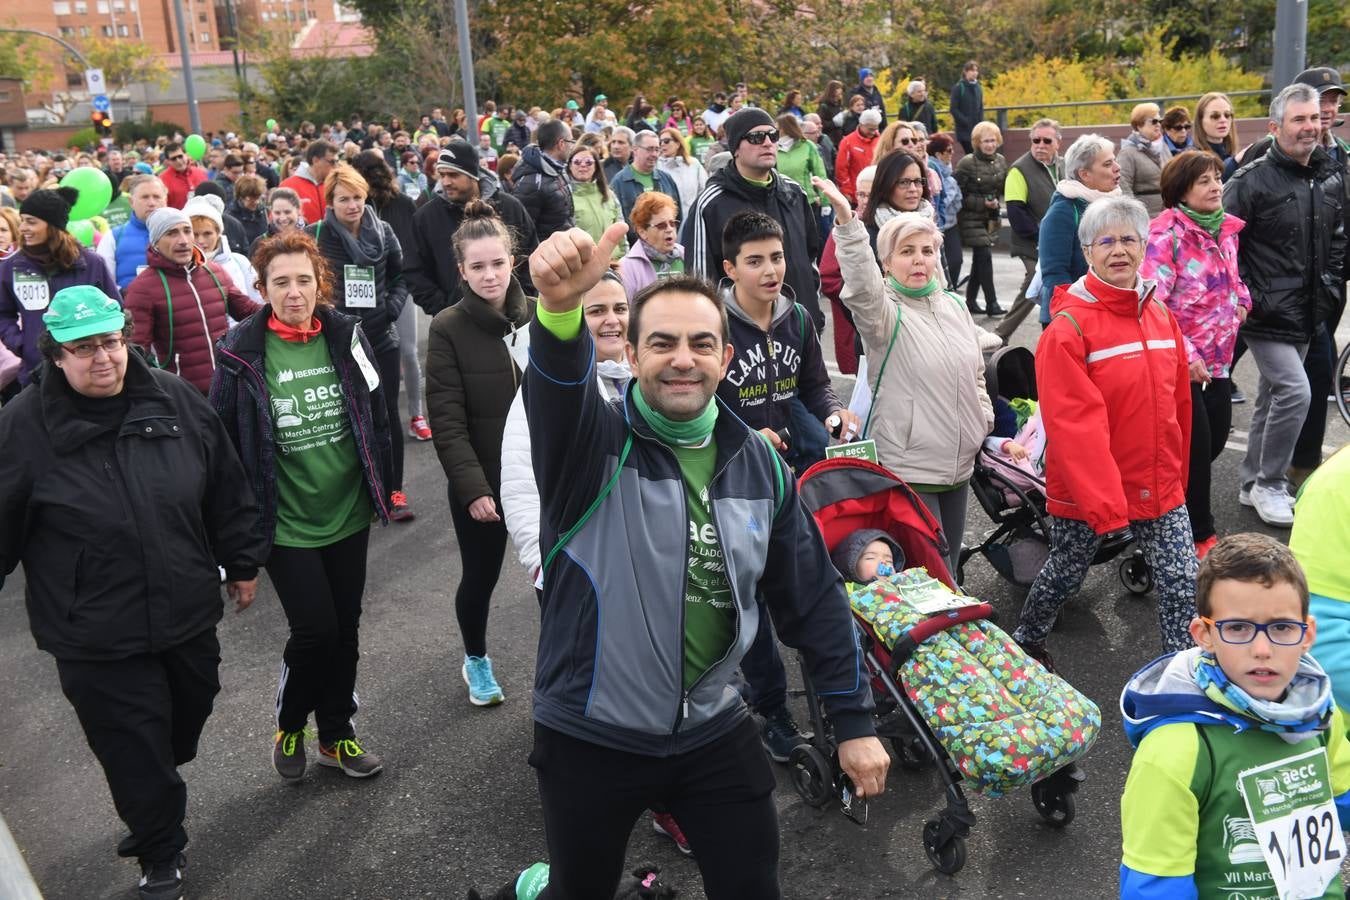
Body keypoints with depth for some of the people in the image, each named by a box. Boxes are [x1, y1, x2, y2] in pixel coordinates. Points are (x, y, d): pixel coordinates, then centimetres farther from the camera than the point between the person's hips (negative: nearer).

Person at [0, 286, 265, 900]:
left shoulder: (176, 400, -3)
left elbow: (227, 491, 7)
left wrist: (242, 563, 13)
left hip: (189, 619, 4)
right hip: (97, 643, -4)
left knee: (185, 728, 24)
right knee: (135, 755, 8)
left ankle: (152, 810, 54)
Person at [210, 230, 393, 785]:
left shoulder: (346, 336, -3)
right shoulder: (242, 354, -11)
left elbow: (377, 415, 7)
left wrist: (382, 487, 9)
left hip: (349, 514, 3)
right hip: (286, 524, -3)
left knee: (345, 629, 13)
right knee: (315, 630, -3)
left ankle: (337, 734, 34)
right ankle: (289, 727, 26)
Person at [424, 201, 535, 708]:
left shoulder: (539, 315, -1)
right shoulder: (448, 329, -9)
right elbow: (447, 420, -12)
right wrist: (473, 487, -20)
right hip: (481, 481, -2)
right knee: (480, 577, 13)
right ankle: (476, 661, 41)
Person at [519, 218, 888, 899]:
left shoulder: (758, 462, -1)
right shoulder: (593, 443, -13)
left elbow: (812, 595, 5)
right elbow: (559, 388, -38)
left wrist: (853, 721, 6)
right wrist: (560, 308, -60)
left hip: (713, 735, 3)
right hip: (590, 740, -2)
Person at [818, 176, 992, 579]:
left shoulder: (955, 306, 10)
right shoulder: (884, 312, -11)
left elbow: (975, 374, 23)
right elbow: (861, 286, -35)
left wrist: (984, 420, 16)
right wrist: (847, 221, -46)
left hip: (959, 466, 7)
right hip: (907, 467, -7)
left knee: (948, 568, 19)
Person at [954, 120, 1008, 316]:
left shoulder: (1000, 161, 5)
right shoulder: (967, 163, -12)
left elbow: (1004, 188, 17)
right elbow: (958, 195, -13)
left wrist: (995, 201, -4)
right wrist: (982, 202, -18)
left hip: (990, 218, 6)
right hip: (971, 218, -6)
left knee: (980, 259, 11)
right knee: (984, 256, -11)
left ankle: (970, 300, 22)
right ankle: (991, 303, -7)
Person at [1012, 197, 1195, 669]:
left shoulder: (1160, 315, 4)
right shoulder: (1069, 325, -15)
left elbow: (1178, 402, 12)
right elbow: (1074, 422, -22)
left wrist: (1178, 472, 15)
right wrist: (1102, 501, -27)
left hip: (1159, 484, 5)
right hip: (1085, 489, -4)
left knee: (1183, 583, 1)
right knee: (1065, 574, 15)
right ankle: (1026, 642, 41)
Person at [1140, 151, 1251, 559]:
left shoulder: (1227, 228, 8)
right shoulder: (1166, 233, -16)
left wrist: (1241, 298, 5)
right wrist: (1185, 355, -25)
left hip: (1218, 357, 7)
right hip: (1181, 363, -7)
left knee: (1216, 437, 12)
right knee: (1196, 445, -2)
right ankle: (1199, 534, 14)